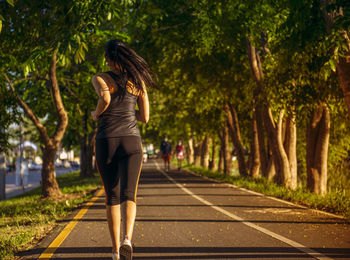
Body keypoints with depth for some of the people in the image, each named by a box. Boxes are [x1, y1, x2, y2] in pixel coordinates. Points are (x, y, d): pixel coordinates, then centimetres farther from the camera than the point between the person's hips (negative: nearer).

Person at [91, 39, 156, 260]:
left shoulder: (100, 78, 3)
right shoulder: (139, 80, 11)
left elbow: (105, 99, -19)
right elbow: (144, 117, 10)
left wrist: (97, 113, 2)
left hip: (106, 142, 0)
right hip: (131, 141, 1)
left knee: (112, 197, 12)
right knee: (128, 197, -5)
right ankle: (127, 240, -32)